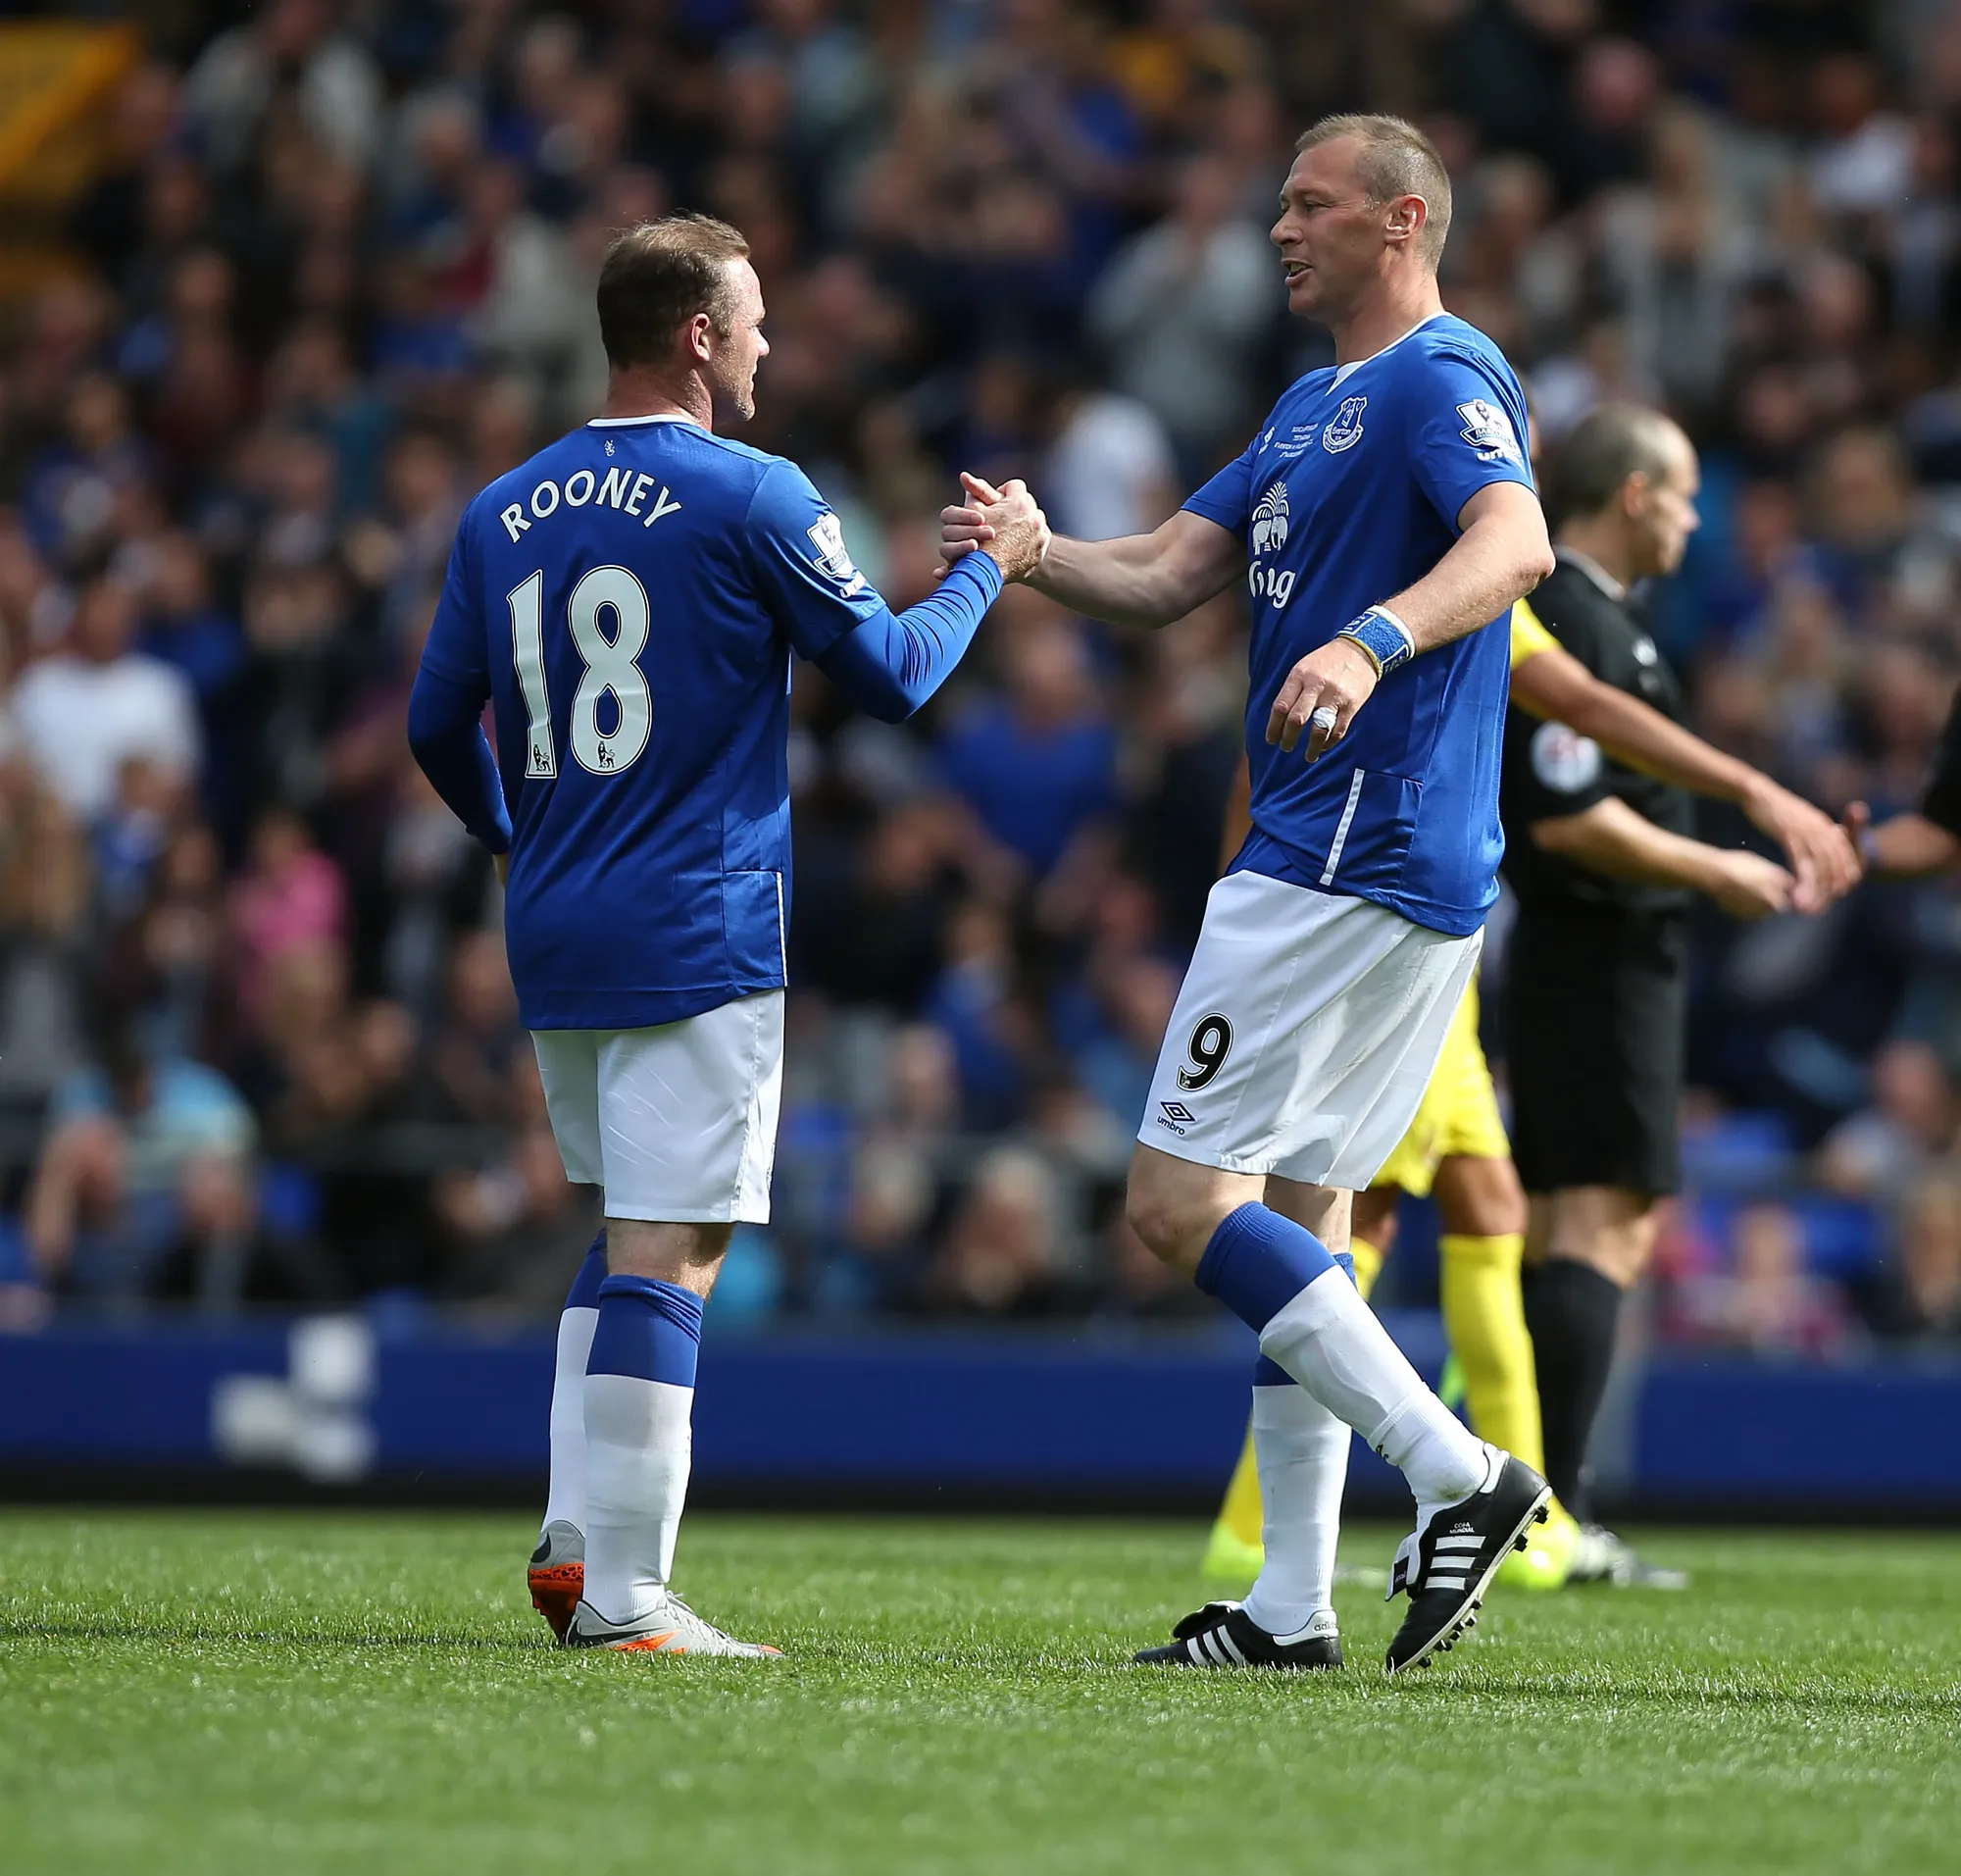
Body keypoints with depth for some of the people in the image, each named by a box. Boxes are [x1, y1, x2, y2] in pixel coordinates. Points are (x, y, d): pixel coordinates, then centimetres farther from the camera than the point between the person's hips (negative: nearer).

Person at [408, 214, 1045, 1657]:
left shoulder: (504, 513, 9)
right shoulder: (751, 499, -8)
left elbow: (439, 725, 15)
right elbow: (889, 672, 0)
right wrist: (990, 570, 17)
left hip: (553, 940, 7)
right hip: (700, 936, -7)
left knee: (634, 1229, 19)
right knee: (668, 1253, -7)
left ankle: (574, 1535, 9)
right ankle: (623, 1592, -10)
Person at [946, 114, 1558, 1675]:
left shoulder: (1443, 379, -11)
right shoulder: (1315, 407, 21)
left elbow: (1518, 544, -30)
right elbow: (1167, 577, 18)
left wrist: (1372, 640, -47)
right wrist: (1032, 552, -1)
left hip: (1354, 864, -10)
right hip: (1328, 861, 10)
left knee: (1182, 1202, -12)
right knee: (1294, 1212, 11)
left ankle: (1460, 1474, -16)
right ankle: (1295, 1604, 12)